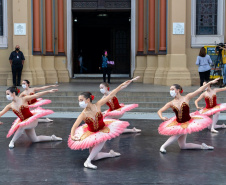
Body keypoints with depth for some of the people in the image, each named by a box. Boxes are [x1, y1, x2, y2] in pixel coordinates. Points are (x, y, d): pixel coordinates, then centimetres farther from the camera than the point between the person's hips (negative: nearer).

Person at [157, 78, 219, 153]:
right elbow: (160, 111, -4)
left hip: (187, 122, -1)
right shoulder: (171, 103, -7)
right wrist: (162, 117, -26)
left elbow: (198, 91, -14)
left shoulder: (186, 98, -10)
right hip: (178, 124, 1)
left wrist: (210, 82, -17)